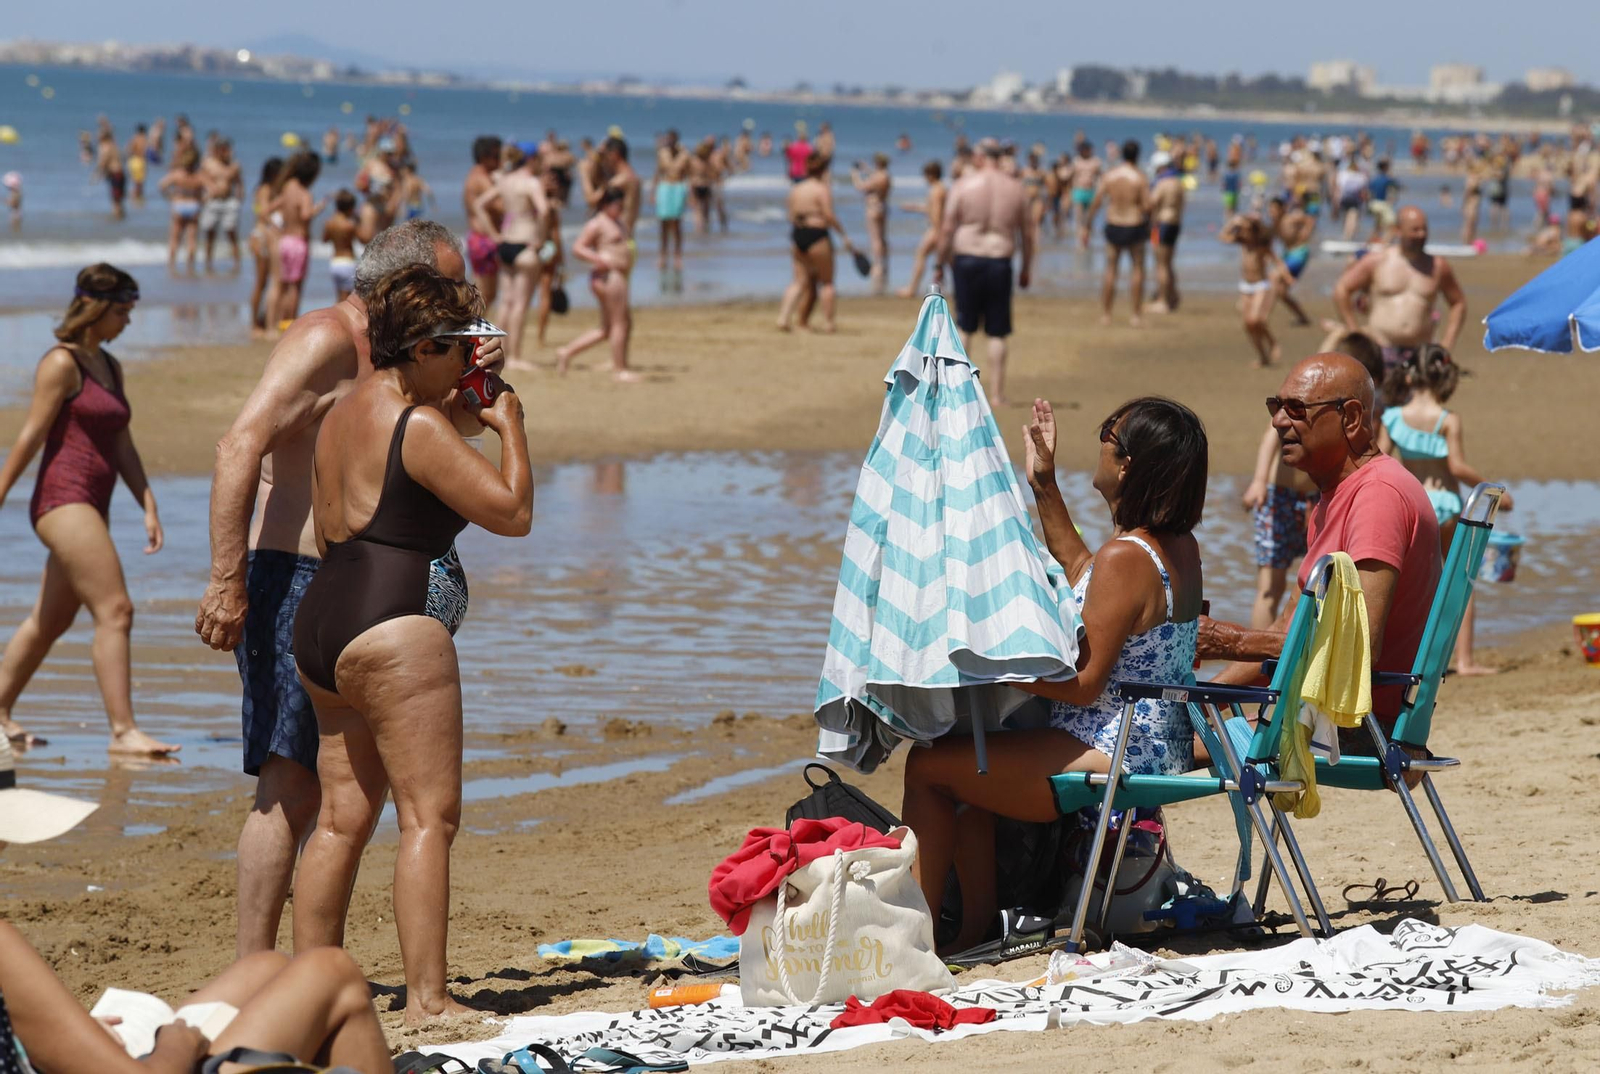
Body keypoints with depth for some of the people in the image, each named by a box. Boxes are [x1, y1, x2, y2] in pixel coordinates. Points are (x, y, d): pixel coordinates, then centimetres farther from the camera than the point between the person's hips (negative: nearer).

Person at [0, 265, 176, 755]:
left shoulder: (110, 367, 18)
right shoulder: (62, 363, -8)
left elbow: (123, 446, 18)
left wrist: (149, 507, 10)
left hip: (92, 508, 9)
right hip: (63, 499, -9)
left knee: (50, 621, 15)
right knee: (115, 610, -15)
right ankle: (123, 731, -17)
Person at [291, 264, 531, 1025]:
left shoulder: (344, 414, 16)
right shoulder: (419, 426, -12)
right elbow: (512, 512, -11)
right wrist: (510, 427, 5)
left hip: (321, 623, 10)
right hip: (392, 629, -10)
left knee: (343, 815, 13)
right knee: (430, 816, -7)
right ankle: (427, 998, -11)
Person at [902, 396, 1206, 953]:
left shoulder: (1125, 556, -22)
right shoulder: (1181, 548, 8)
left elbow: (1084, 684, -23)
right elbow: (1083, 575, 26)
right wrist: (1044, 486, 27)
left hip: (1111, 756, -11)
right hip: (1161, 753, 11)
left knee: (928, 766, -5)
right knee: (968, 757, 25)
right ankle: (977, 926, 21)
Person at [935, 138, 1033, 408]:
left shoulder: (963, 185, -4)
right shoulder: (1016, 188, 2)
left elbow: (947, 229, -4)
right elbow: (1027, 232, 6)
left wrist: (940, 264, 5)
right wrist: (1026, 269, 16)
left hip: (967, 259, -1)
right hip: (1000, 263, 1)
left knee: (964, 328, 11)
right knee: (997, 333, 4)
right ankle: (996, 393, 4)